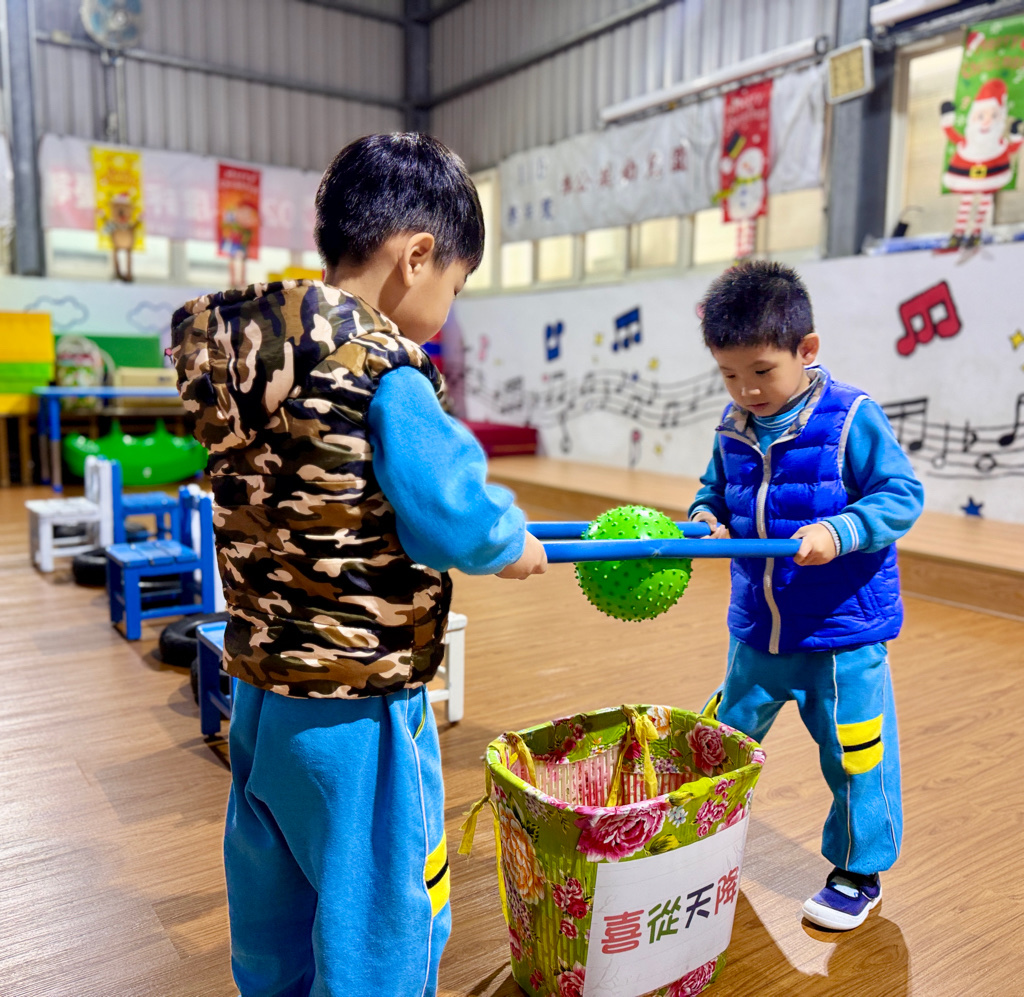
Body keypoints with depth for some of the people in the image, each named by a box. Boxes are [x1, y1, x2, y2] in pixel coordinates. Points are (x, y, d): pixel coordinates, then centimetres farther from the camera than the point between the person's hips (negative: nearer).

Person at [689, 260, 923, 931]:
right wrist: (705, 518, -7)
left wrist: (839, 532, -29)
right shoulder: (734, 428, 2)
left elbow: (903, 496, -14)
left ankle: (859, 873, 31)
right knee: (724, 739, 18)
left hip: (843, 635, -5)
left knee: (855, 756, 7)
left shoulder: (852, 420, -15)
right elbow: (717, 489, 15)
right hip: (757, 632, 6)